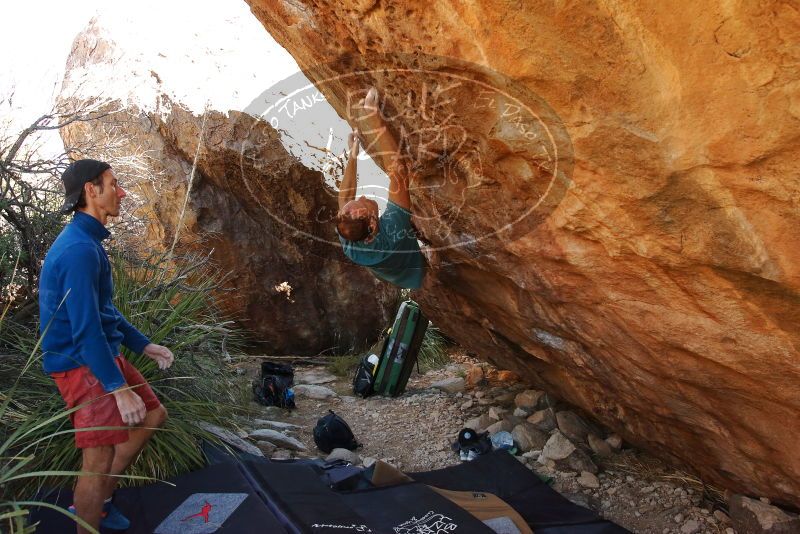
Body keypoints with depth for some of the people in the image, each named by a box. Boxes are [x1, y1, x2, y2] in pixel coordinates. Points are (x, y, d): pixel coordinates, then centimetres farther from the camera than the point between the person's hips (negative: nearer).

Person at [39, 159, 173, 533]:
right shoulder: (79, 250, -23)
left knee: (154, 415, 18)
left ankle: (96, 501, 28)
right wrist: (120, 389, -25)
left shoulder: (86, 242, 10)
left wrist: (143, 345, 20)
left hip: (104, 354, 11)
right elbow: (85, 329, -26)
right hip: (83, 364, -11)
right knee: (100, 458, -5)